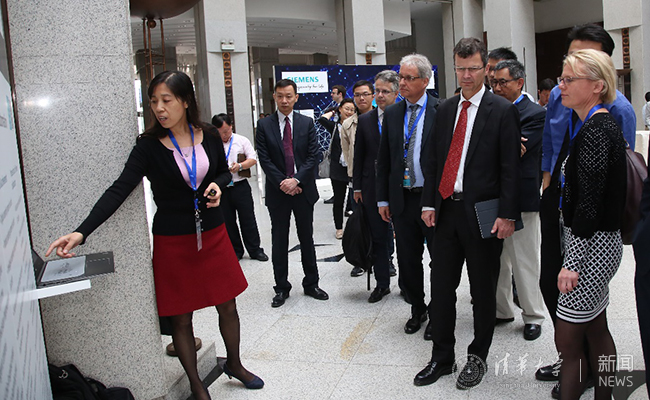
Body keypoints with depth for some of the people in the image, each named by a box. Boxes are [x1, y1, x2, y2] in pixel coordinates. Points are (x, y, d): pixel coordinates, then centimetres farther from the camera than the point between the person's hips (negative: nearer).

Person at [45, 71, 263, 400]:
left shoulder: (209, 137, -2)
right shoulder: (149, 146, -11)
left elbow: (224, 171, 15)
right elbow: (119, 190, -19)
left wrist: (217, 185, -9)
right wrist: (81, 232, -30)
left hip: (213, 234, 3)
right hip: (172, 241, -3)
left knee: (228, 306, 14)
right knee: (181, 318, 7)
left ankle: (234, 364, 40)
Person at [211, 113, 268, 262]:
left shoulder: (242, 140, 3)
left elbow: (253, 159, 0)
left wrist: (240, 166, -16)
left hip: (240, 187, -1)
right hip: (221, 189, 1)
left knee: (248, 220, 5)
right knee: (228, 222, 10)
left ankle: (255, 250, 16)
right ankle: (235, 251, 24)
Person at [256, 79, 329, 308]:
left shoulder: (307, 123, 4)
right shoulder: (264, 126, 1)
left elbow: (313, 156, -3)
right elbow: (265, 160, -5)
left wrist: (296, 180, -15)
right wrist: (282, 182, -14)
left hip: (303, 190, 1)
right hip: (277, 192, -1)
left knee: (307, 239, 10)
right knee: (279, 241, 7)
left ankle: (311, 284, 23)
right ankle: (281, 288, 18)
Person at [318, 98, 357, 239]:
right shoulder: (334, 127, 3)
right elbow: (322, 119, -13)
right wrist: (333, 111, 1)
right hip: (338, 168, 0)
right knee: (338, 201, 9)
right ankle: (339, 228, 22)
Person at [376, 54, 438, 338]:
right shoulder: (392, 113, 8)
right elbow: (383, 159, 10)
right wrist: (383, 198, 7)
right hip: (401, 199, 4)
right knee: (407, 261, 13)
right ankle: (417, 309, 33)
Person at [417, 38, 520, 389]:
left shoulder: (502, 110, -5)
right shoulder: (446, 108, 11)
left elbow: (510, 167, -8)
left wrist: (507, 215, -13)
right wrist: (429, 203, 7)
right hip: (446, 209, 5)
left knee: (483, 291, 9)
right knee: (441, 286, 10)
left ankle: (477, 357, 27)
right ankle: (441, 357, 25)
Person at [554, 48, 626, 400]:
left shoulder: (596, 130, -19)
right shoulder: (600, 124, 12)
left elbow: (589, 203, -23)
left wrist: (572, 262, -22)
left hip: (592, 245, -10)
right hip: (597, 242, 10)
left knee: (567, 338, -2)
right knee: (596, 331, 19)